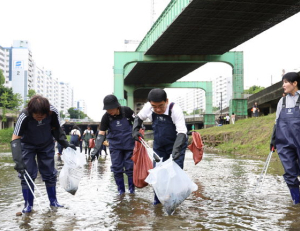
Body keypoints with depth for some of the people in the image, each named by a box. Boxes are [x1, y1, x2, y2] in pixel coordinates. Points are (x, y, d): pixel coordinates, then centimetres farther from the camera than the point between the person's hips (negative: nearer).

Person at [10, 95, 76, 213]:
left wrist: (66, 144, -11)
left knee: (50, 173, 6)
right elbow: (15, 138, -33)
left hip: (47, 145, 2)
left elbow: (56, 129, -7)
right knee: (27, 174, -6)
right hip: (27, 145, -2)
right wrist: (18, 160, -42)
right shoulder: (24, 116, -35)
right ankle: (28, 204, 8)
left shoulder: (53, 112, -27)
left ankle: (53, 201, 21)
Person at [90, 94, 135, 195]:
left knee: (130, 168, 1)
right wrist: (96, 149, -19)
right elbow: (101, 134, -12)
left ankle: (132, 190, 17)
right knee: (117, 169, 1)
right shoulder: (106, 117, -12)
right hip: (115, 146, 1)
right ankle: (121, 190, 15)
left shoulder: (127, 111, -15)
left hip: (129, 145, -1)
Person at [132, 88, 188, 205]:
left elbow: (182, 132, -34)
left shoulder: (175, 110, -30)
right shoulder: (148, 108, -16)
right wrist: (135, 130, -13)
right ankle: (158, 198, 20)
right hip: (159, 145, 4)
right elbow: (138, 118, 6)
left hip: (177, 143, -4)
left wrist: (176, 152, -47)